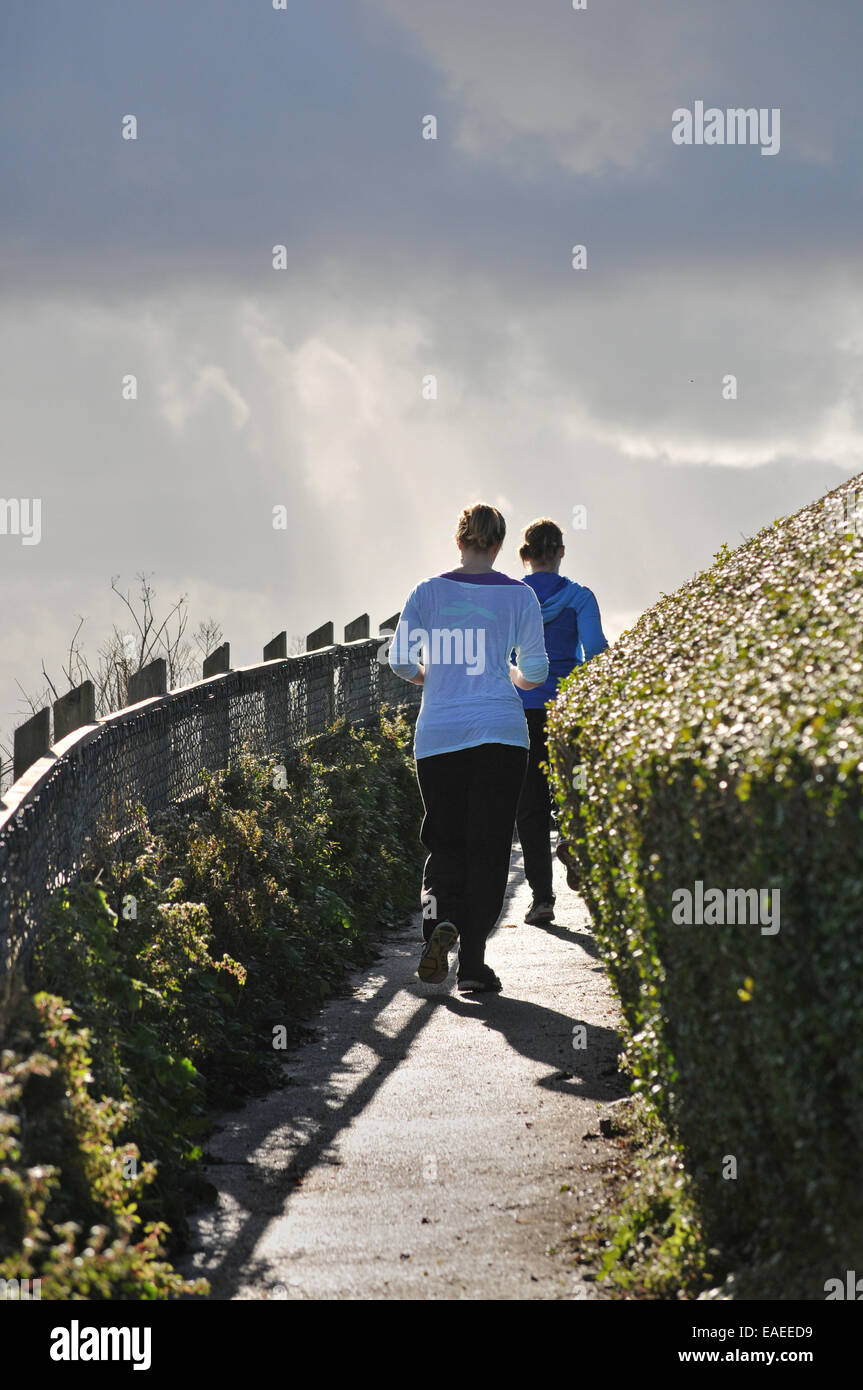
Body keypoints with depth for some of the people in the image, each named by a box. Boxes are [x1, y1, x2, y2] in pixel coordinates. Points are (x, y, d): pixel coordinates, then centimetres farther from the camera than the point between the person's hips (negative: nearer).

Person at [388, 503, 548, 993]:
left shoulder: (429, 593, 2)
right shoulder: (520, 595, 0)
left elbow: (400, 661, -2)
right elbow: (536, 670, -2)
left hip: (438, 736, 1)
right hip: (502, 733, -1)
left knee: (445, 842, 13)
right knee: (489, 847, 5)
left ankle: (440, 919, -16)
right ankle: (473, 962, 0)